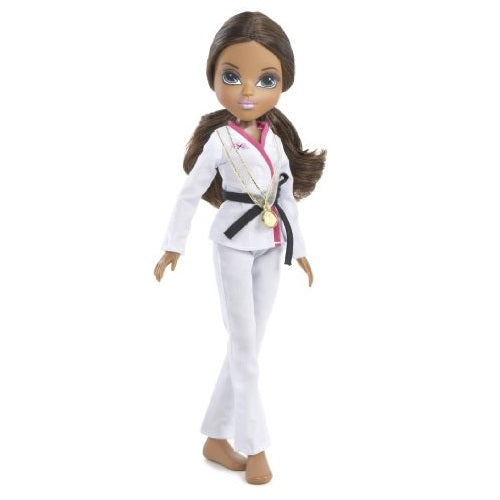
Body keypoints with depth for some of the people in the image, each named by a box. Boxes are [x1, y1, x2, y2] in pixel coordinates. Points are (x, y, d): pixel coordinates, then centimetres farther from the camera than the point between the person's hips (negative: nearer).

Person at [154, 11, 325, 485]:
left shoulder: (275, 139, 4)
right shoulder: (219, 140, -11)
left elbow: (287, 196, 11)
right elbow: (189, 193, -5)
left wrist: (298, 247, 14)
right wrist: (173, 246, -3)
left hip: (270, 246, 6)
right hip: (234, 243, -5)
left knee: (247, 347, 9)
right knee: (245, 348, 0)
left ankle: (217, 439, 20)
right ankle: (254, 447, 11)